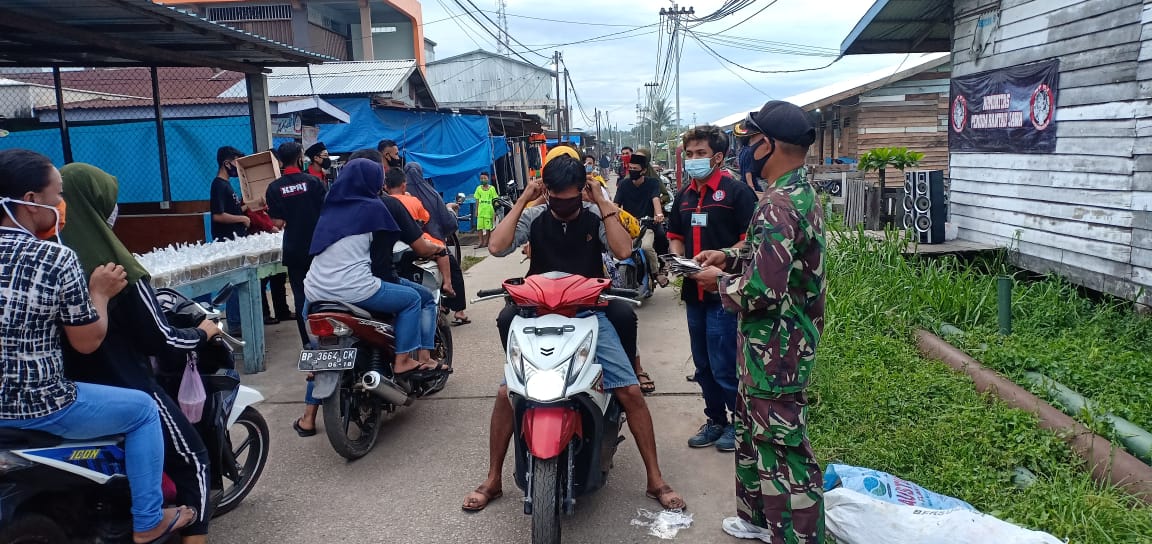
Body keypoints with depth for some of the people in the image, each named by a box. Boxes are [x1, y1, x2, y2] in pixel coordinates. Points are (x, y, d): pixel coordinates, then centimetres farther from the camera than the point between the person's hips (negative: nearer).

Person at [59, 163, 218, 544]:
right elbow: (162, 341, -16)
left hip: (71, 390, 8)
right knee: (193, 462, 8)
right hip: (126, 391, -7)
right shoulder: (117, 269, -22)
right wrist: (202, 333, 3)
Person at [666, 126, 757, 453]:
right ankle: (716, 420, 30)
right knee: (703, 365, 15)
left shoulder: (737, 192, -9)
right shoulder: (684, 197, 14)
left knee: (724, 365, -3)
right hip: (694, 291, 8)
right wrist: (678, 258, 2)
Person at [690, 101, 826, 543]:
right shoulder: (802, 193, 8)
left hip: (774, 348, -11)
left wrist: (719, 282, -11)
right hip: (783, 340, 11)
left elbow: (761, 291, -29)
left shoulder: (777, 206, -25)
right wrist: (730, 256, 10)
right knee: (752, 431, 24)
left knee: (782, 450, 1)